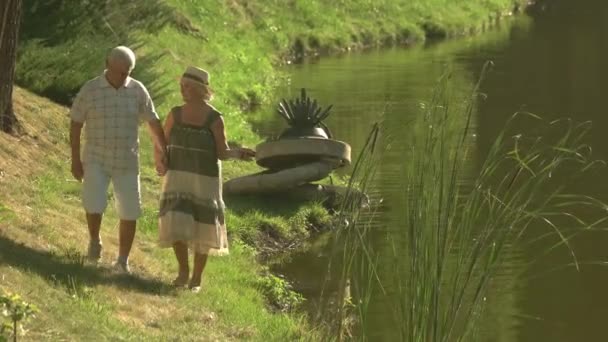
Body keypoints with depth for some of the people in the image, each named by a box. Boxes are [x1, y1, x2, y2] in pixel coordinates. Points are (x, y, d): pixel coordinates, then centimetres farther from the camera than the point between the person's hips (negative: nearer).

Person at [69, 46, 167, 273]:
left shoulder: (137, 90, -2)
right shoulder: (90, 90, -6)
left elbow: (153, 122, 5)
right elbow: (75, 124, -2)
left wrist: (162, 153, 2)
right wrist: (75, 159, -5)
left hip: (126, 162, 2)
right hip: (96, 160, -2)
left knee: (130, 212, -1)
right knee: (94, 204, -18)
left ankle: (123, 261, 14)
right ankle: (94, 241, 11)